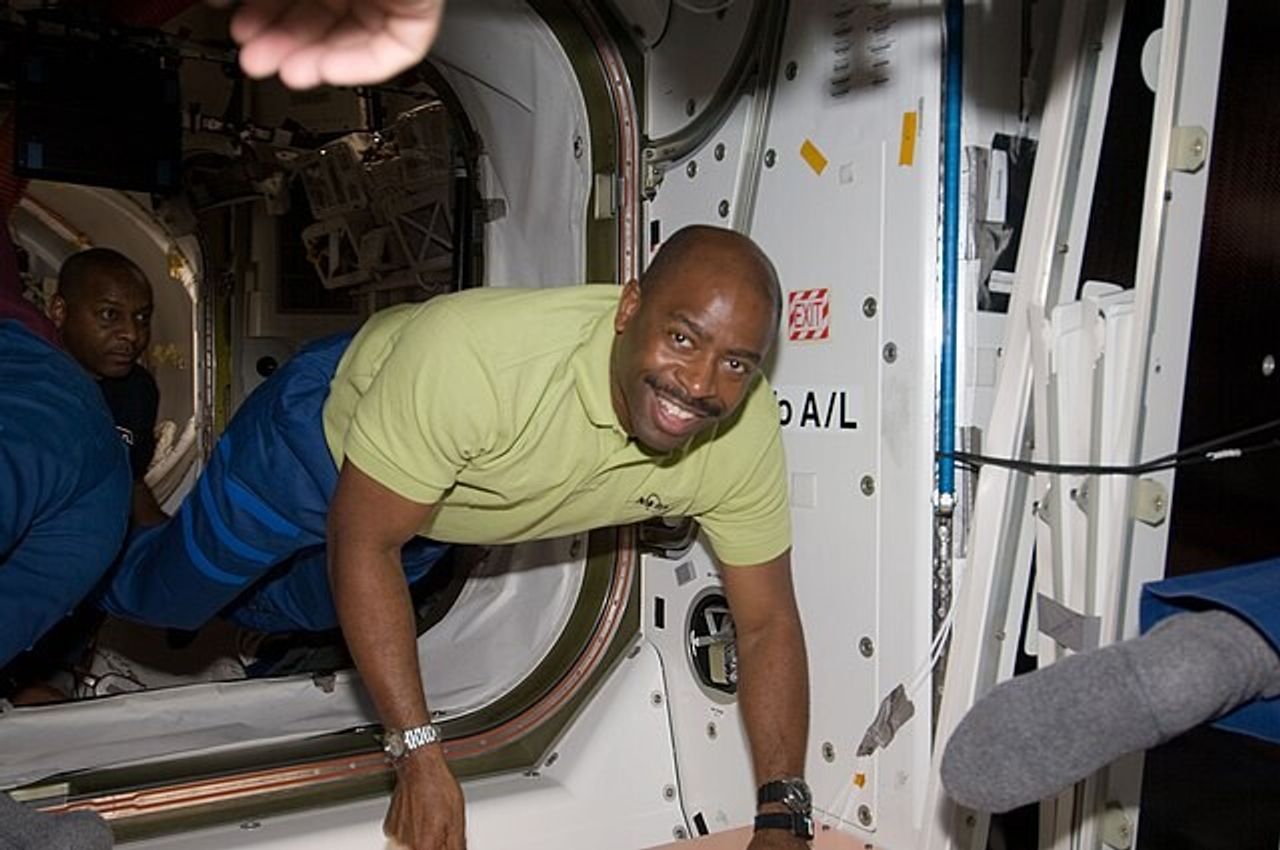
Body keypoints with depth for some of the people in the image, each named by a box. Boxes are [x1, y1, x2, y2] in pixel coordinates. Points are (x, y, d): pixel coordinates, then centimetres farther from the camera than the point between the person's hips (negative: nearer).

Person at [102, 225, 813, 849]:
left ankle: (236, 610, 64)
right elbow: (362, 543, -35)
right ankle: (103, 582, 53)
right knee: (174, 596, 17)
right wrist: (419, 756, -37)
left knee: (314, 610, 30)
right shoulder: (473, 354, -46)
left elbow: (767, 624, -20)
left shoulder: (743, 437, -31)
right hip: (325, 428, -4)